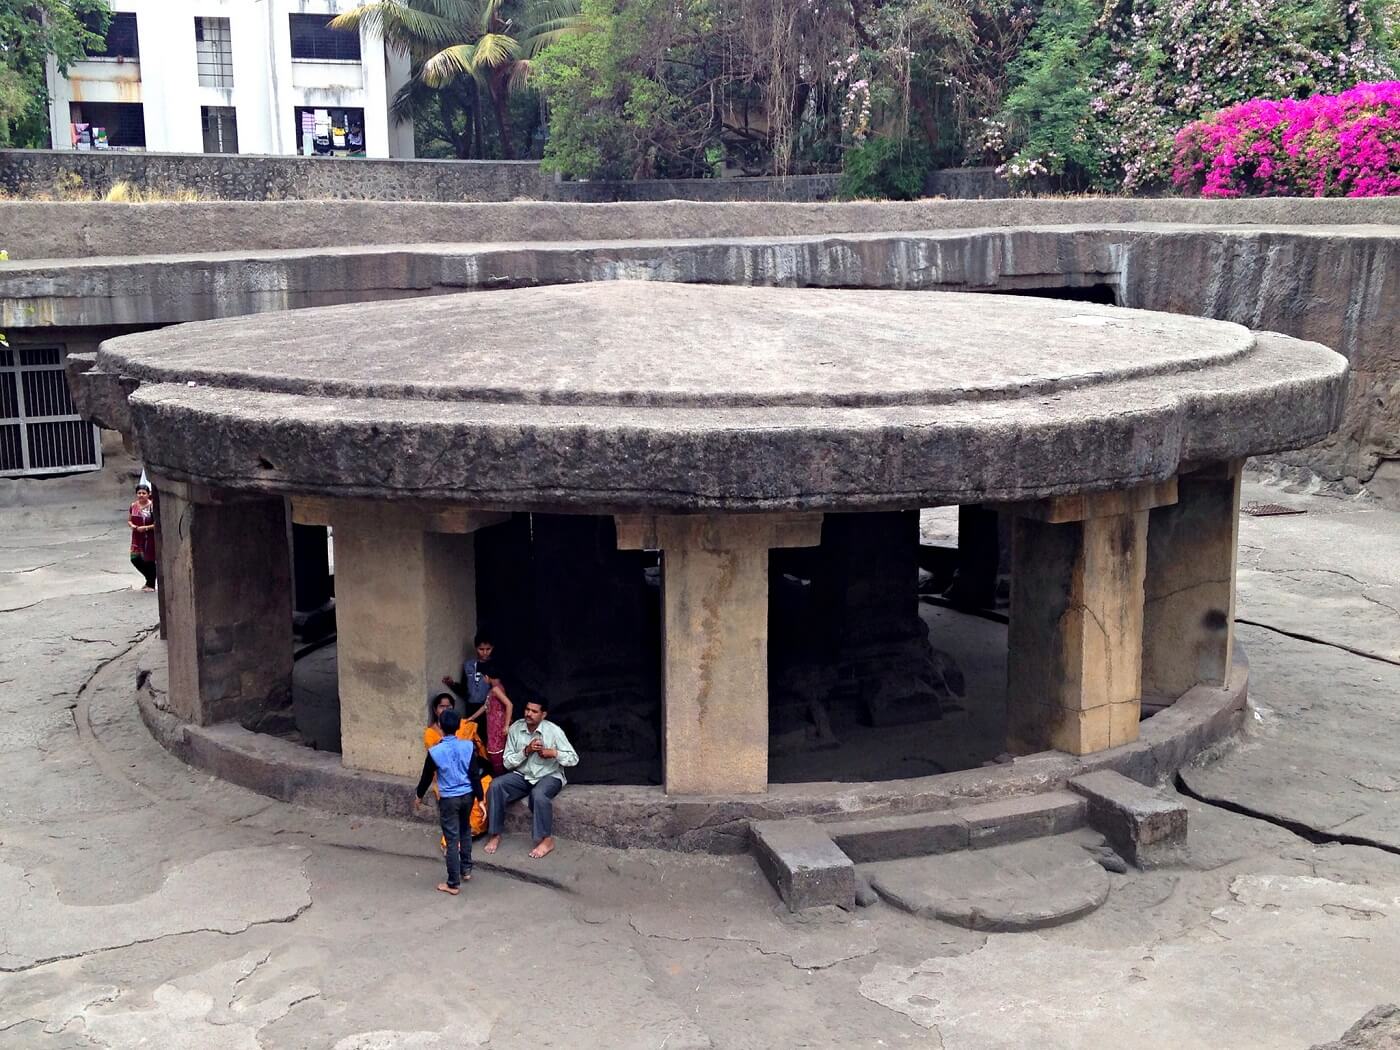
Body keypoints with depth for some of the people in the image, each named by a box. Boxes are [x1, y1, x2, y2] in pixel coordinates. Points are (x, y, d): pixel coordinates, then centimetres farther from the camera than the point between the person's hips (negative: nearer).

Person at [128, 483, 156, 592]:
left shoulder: (152, 506, -12)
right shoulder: (133, 506, 5)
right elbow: (129, 520, 14)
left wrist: (146, 527, -21)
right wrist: (132, 525, -7)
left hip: (150, 538, -5)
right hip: (137, 538, 5)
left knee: (149, 561, 3)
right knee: (135, 559, 4)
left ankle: (151, 585, 20)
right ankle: (149, 578, 27)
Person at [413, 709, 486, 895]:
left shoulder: (435, 751, -14)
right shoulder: (469, 746, -9)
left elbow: (427, 776, -1)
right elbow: (475, 775, -7)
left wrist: (419, 796, 16)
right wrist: (480, 799, 1)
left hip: (448, 799, -3)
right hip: (467, 795, 3)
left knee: (452, 840, 3)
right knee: (465, 831, 26)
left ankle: (453, 884, 8)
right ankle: (466, 870, 35)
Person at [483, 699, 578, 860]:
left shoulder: (554, 731, -13)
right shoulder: (515, 728, -4)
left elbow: (574, 759, -10)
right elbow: (507, 762, -4)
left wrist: (553, 753, -25)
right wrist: (526, 751, -19)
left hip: (549, 776, -4)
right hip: (522, 776, 4)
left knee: (539, 794, -37)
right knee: (496, 786, -22)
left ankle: (546, 840, -20)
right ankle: (495, 835, -11)